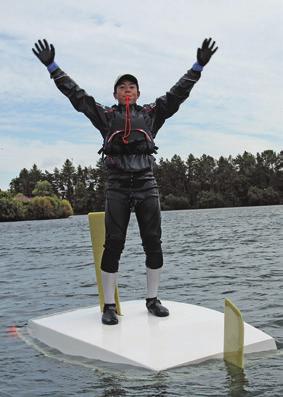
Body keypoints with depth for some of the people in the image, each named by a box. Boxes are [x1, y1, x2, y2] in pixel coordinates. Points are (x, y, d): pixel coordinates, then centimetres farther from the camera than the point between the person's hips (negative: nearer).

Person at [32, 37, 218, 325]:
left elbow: (178, 93, 13)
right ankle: (109, 305, 5)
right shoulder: (106, 115, 12)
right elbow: (76, 94, 9)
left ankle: (152, 299, 17)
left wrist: (199, 65, 10)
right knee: (113, 244, -4)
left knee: (153, 243, 2)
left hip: (146, 185, 2)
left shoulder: (151, 113, 15)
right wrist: (51, 66, 5)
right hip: (117, 186, -2)